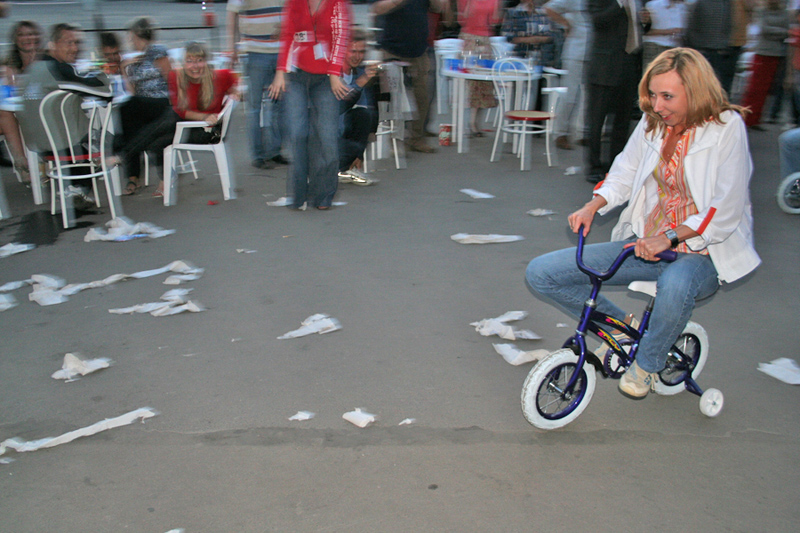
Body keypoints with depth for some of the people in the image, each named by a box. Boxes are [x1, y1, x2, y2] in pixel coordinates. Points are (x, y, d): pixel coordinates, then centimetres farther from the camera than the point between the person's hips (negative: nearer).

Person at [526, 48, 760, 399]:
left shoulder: (726, 126, -11)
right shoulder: (653, 121, 4)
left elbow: (727, 211, -16)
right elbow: (625, 172, 16)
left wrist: (671, 237, -29)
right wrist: (592, 207, -3)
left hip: (702, 252, -5)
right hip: (646, 243, 5)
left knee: (675, 285, -45)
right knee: (540, 274, -8)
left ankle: (647, 363, -12)